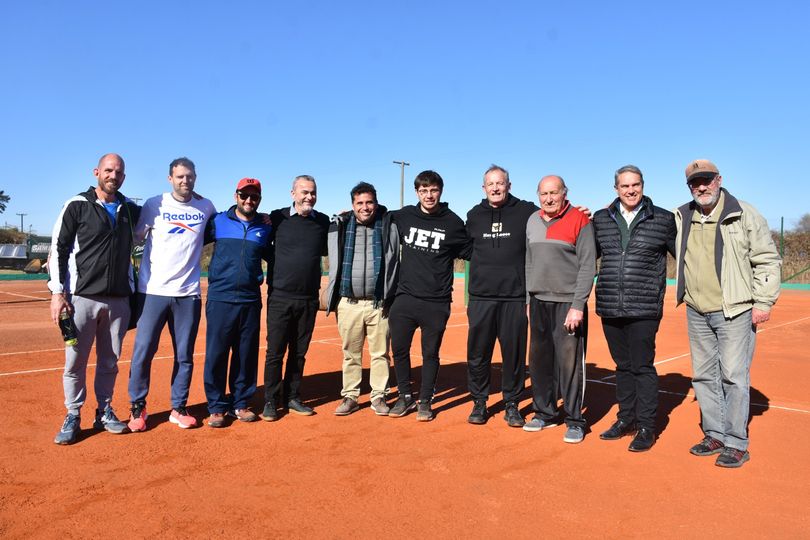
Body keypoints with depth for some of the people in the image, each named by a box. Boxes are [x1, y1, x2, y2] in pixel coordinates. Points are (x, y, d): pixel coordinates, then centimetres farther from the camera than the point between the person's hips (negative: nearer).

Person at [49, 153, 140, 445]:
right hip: (82, 298, -3)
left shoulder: (131, 209, 10)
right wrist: (57, 292, -8)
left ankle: (104, 412, 25)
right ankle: (73, 417, 17)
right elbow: (58, 249, -3)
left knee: (109, 361, 12)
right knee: (75, 361, 2)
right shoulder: (77, 206, -1)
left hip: (118, 300, 4)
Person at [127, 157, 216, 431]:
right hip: (153, 291, -2)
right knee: (143, 351, 1)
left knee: (185, 355, 8)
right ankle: (137, 407, 19)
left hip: (188, 293, 2)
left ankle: (178, 408, 22)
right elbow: (134, 237, 3)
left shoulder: (206, 207, 7)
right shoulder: (154, 204, 0)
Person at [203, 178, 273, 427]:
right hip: (220, 299, -2)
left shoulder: (265, 228, 11)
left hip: (251, 301, 2)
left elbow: (273, 257, 21)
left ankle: (241, 403, 21)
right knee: (216, 355, 1)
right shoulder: (218, 221, 4)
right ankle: (217, 407, 13)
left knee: (247, 355, 8)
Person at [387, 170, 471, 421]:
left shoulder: (453, 222, -1)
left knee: (430, 354, 8)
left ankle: (425, 401, 24)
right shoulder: (404, 216, 5)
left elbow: (471, 252, 9)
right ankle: (405, 396, 27)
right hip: (404, 298, 2)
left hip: (437, 303, -2)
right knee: (399, 350, 8)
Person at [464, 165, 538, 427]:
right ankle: (479, 402, 22)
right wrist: (485, 264, 12)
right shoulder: (474, 215, 10)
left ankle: (511, 404, 21)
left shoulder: (527, 211, 1)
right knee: (478, 353, 6)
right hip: (481, 297, 2)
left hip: (515, 297, -2)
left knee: (514, 353, 5)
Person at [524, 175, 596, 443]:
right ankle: (544, 413, 26)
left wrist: (578, 306, -15)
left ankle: (574, 421, 10)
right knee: (539, 360, 11)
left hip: (568, 303, -5)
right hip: (538, 302, 6)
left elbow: (588, 266, -10)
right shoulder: (533, 221, 12)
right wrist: (529, 299, 13)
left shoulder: (580, 221, -6)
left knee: (569, 362, -4)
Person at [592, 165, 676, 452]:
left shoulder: (663, 220, 1)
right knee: (622, 365, 15)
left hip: (644, 309, -3)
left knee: (642, 366, 0)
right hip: (609, 308, 4)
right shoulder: (601, 219, 9)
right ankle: (626, 419, 29)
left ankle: (646, 427, 15)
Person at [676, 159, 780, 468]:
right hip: (696, 313, 5)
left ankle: (736, 444, 9)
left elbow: (767, 260, -4)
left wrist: (763, 303, -8)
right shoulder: (681, 218, 7)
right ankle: (714, 435, 24)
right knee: (704, 376, 11)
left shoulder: (744, 215, -5)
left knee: (734, 376, -4)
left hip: (734, 311, -5)